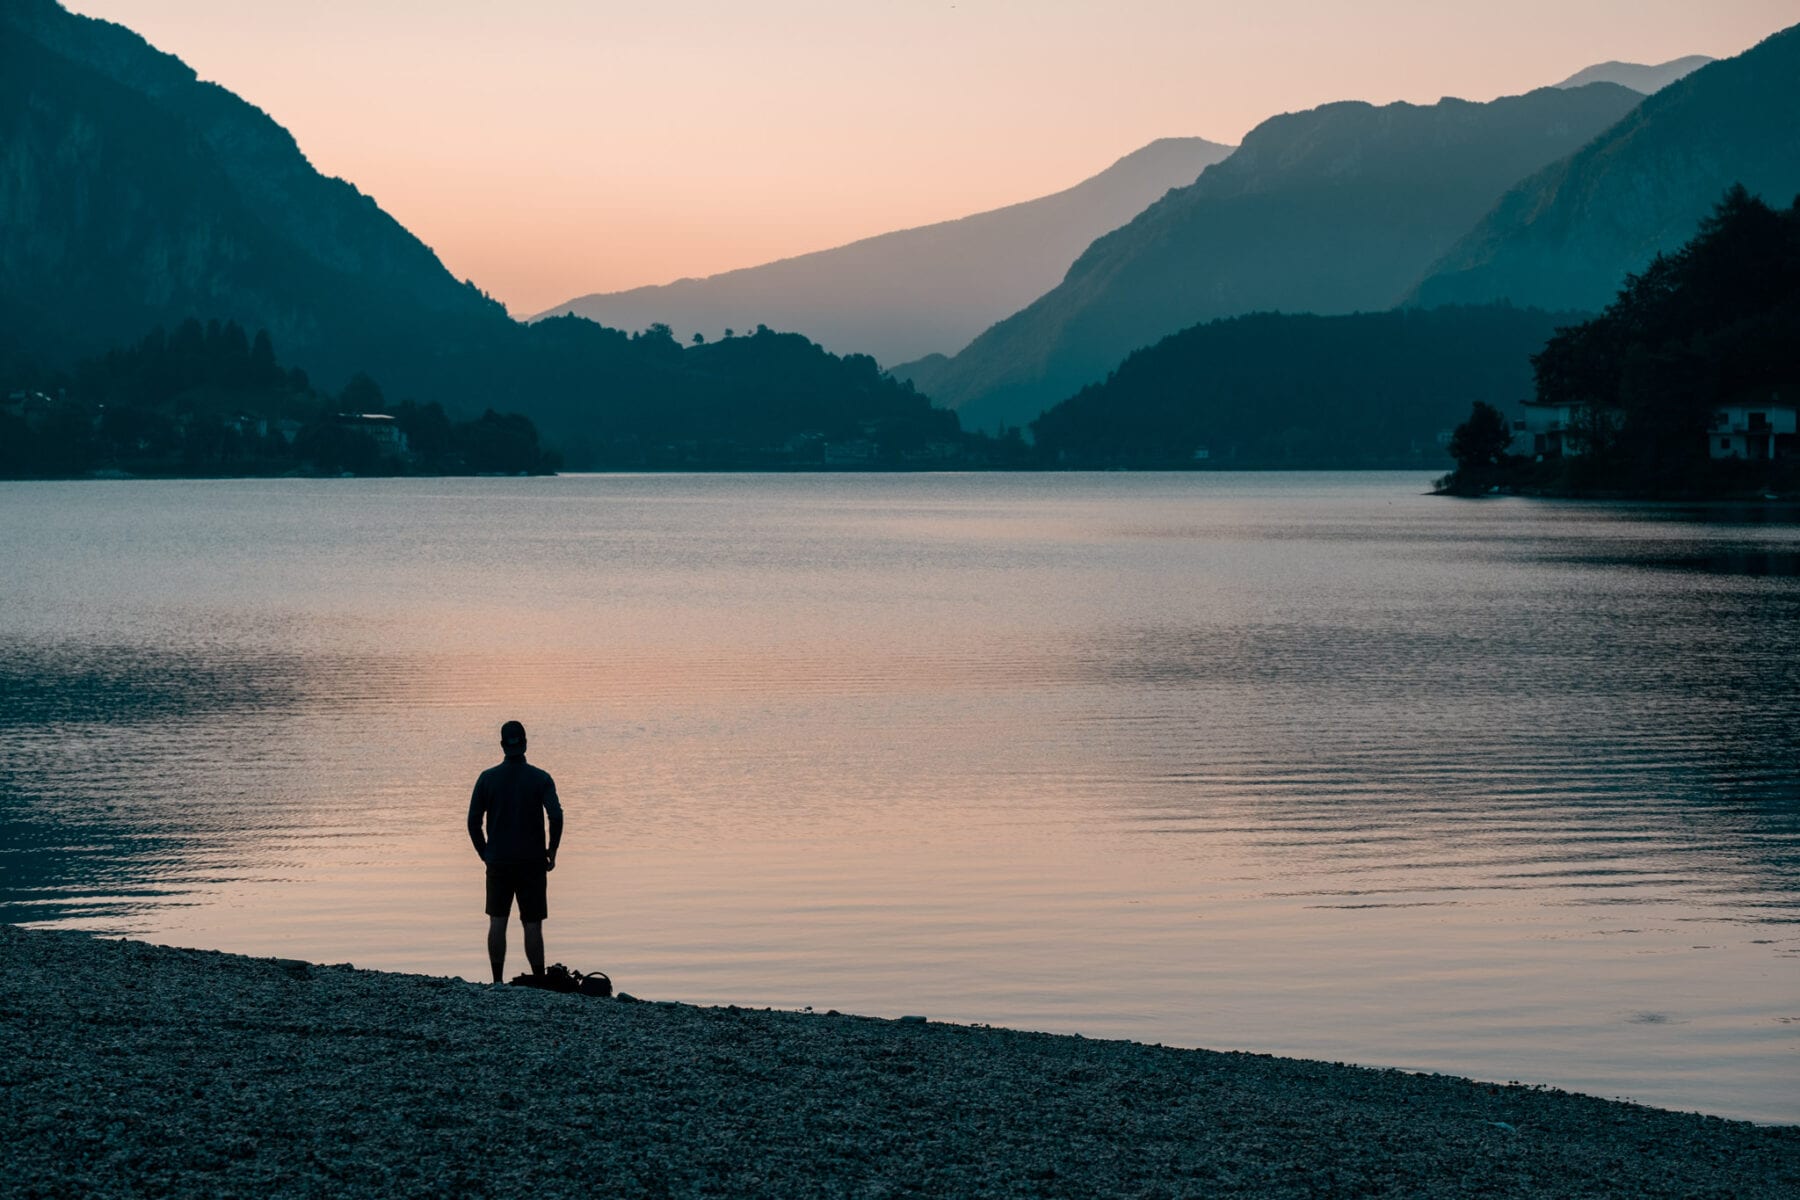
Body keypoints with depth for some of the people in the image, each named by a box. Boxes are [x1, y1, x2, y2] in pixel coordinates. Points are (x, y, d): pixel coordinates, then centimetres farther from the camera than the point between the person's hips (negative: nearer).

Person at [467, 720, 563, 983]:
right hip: (532, 862, -1)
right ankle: (539, 981, 0)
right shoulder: (541, 778, -4)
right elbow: (556, 816, -15)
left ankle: (497, 981, 2)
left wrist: (484, 853, 10)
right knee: (532, 924, 2)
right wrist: (552, 850, -1)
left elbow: (473, 821, -2)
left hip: (498, 862, 1)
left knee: (497, 922, 6)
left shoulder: (487, 778, -1)